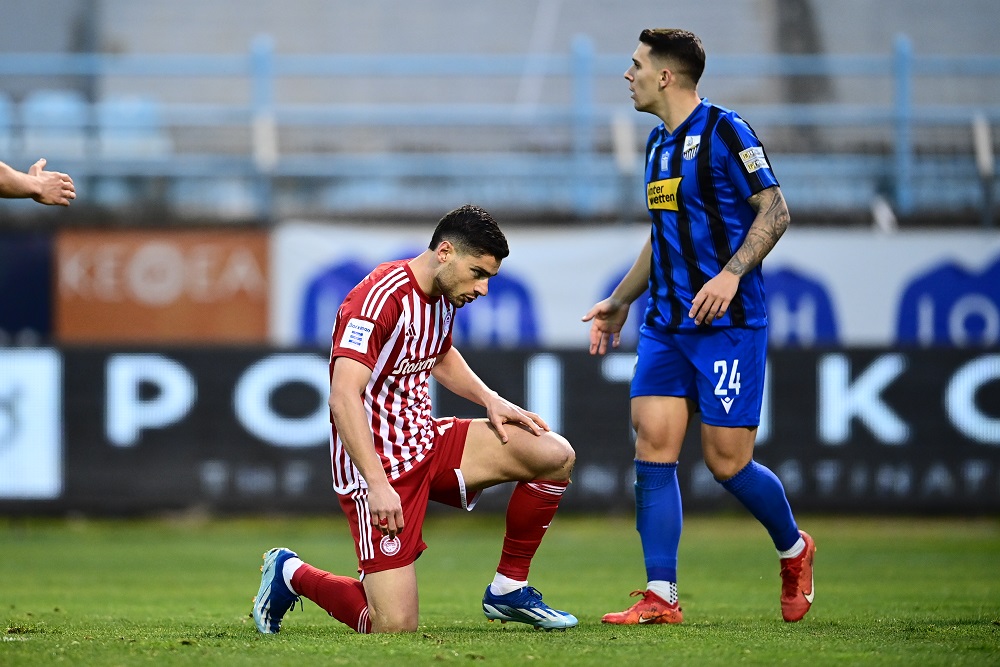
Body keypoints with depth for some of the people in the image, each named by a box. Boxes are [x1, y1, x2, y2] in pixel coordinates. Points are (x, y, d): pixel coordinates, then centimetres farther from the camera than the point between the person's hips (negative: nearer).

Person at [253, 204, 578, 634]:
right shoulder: (380, 298, -22)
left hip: (428, 444, 9)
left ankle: (509, 589, 11)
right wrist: (377, 484, -36)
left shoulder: (444, 294, 7)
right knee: (395, 627, -15)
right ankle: (290, 574, 12)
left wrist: (489, 399, 12)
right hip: (379, 465, -9)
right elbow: (343, 397, -30)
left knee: (555, 456, -3)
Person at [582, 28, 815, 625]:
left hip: (728, 324, -7)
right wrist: (619, 302, 27)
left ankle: (794, 550, 23)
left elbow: (775, 210, -12)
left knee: (727, 462, -5)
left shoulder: (724, 132, -8)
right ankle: (661, 597, -5)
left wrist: (731, 274, -24)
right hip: (666, 325, 8)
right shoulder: (659, 143, 17)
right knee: (653, 451, -5)